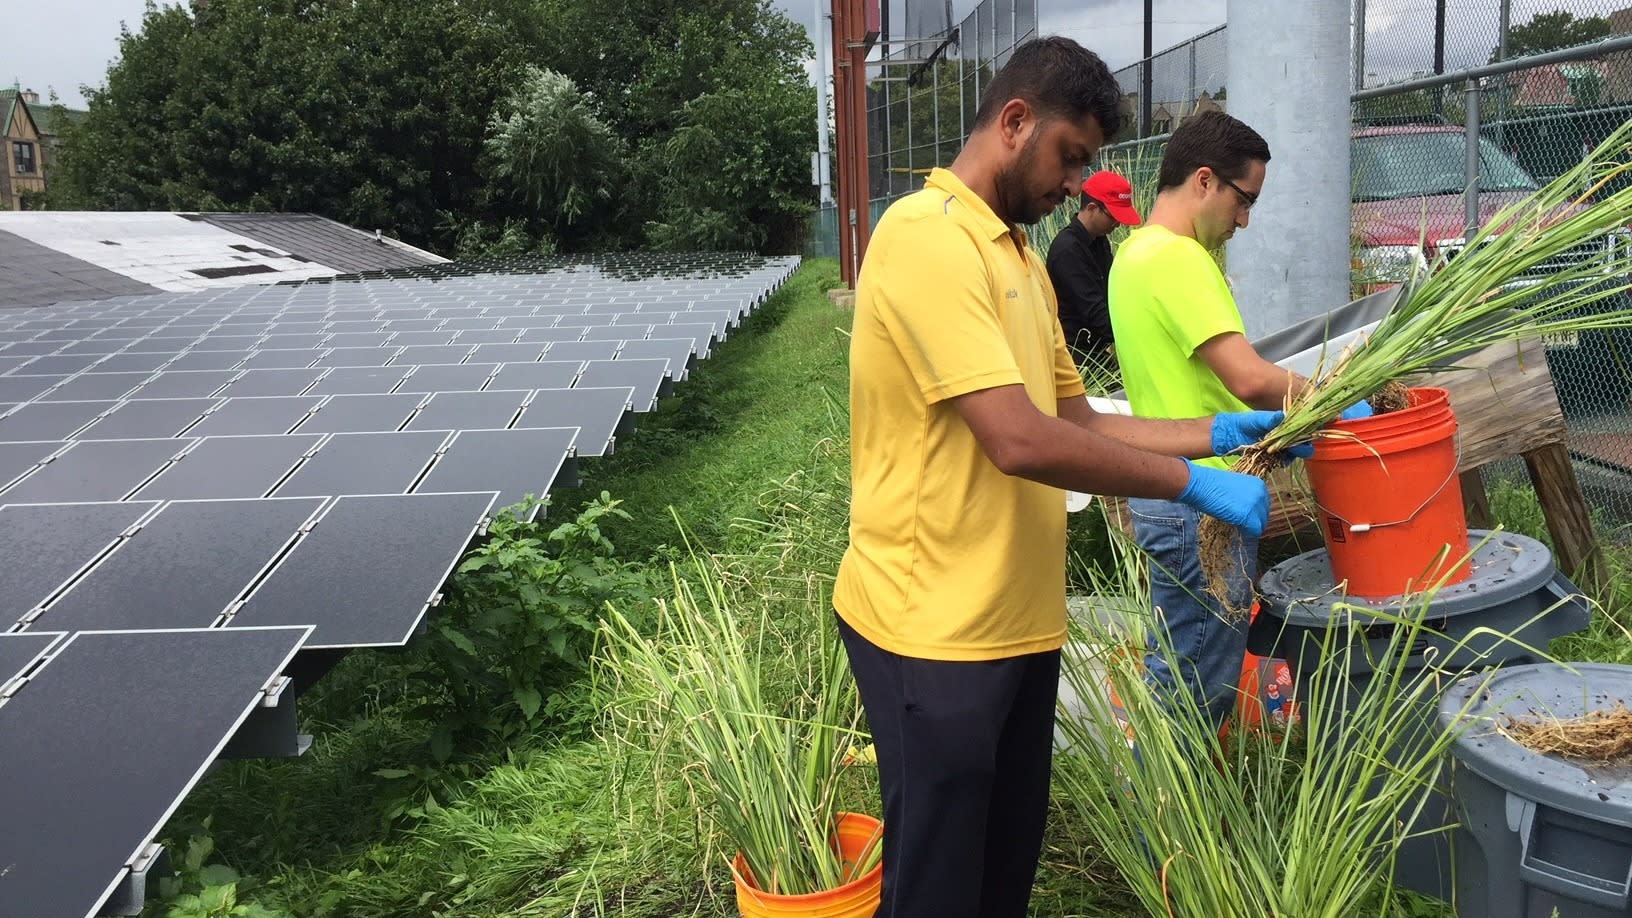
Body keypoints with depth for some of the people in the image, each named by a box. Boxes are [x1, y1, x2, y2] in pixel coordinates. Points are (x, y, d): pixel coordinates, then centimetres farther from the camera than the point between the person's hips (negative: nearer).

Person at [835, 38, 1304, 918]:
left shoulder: (1017, 255, 14)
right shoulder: (927, 235, -17)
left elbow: (1078, 425, 16)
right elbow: (1021, 442, -24)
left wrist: (1217, 432, 6)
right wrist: (1191, 482, -15)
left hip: (1018, 620, 9)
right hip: (935, 628, -9)